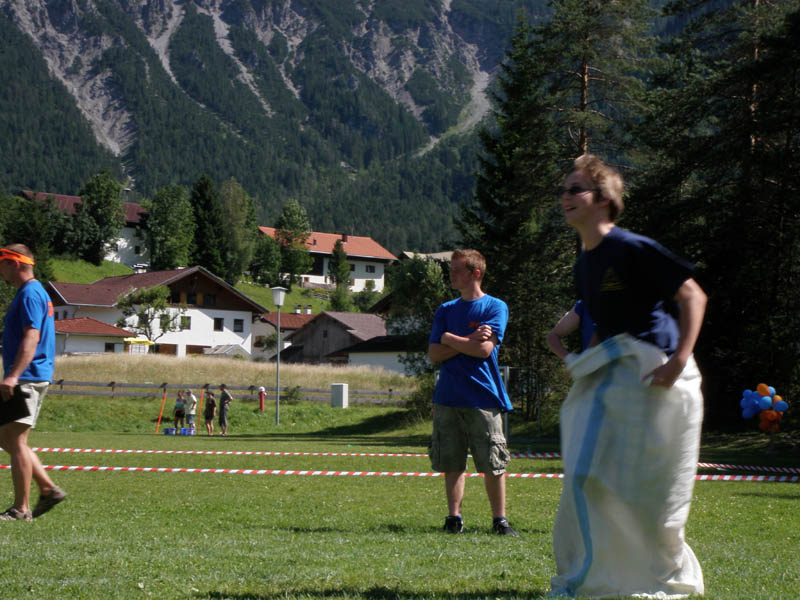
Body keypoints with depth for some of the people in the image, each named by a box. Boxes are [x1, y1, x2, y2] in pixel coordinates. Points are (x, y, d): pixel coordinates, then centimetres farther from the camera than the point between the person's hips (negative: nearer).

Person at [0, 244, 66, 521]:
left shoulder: (30, 294, -13)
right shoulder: (33, 292, 19)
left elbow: (31, 337, -24)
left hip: (27, 379, -10)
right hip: (26, 380, 10)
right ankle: (48, 488, 13)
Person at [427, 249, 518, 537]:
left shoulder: (495, 307, 2)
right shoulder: (445, 311, 14)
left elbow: (485, 349, -10)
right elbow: (434, 354, 5)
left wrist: (449, 339, 0)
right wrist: (469, 341, -7)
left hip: (483, 397, -4)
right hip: (448, 398, 4)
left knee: (493, 464, -3)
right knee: (452, 464, 5)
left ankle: (500, 520, 6)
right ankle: (454, 518, 12)